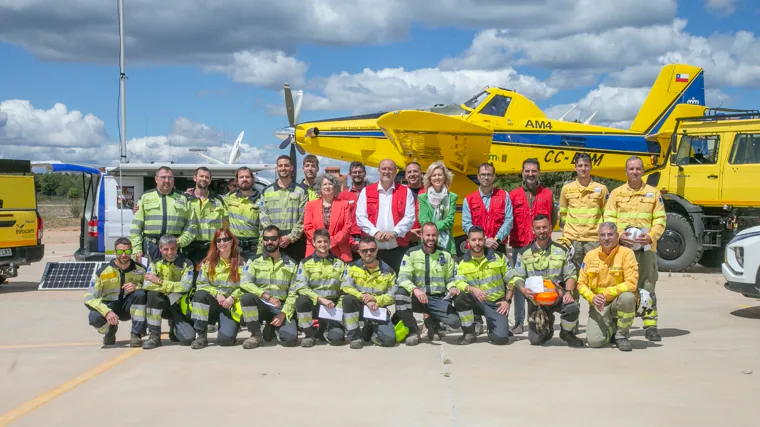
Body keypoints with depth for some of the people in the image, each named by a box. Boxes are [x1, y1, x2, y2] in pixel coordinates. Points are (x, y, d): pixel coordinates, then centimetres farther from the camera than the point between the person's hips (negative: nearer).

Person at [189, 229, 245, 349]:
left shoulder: (240, 262, 1)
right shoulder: (209, 261, 4)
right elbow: (200, 284, -2)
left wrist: (233, 297, -19)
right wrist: (217, 294, -17)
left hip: (231, 305, -2)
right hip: (213, 303, 2)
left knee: (225, 339, -23)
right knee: (200, 294, -33)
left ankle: (227, 325, 16)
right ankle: (201, 335, -23)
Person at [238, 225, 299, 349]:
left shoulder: (291, 264, 6)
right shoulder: (254, 261, 4)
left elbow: (293, 293, 3)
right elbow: (245, 283, -11)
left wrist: (283, 313, -11)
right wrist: (267, 296, -20)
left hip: (281, 307, 0)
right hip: (261, 305, 0)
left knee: (290, 339, -24)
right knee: (246, 297, -34)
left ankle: (272, 328, 13)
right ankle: (256, 335, -12)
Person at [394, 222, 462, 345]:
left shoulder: (446, 255, 7)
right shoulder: (411, 253, -2)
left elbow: (450, 279, 14)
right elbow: (403, 277, -12)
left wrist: (452, 288, -11)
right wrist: (414, 289, -33)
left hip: (438, 299, 1)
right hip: (417, 298, -1)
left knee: (456, 322, -24)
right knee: (401, 293, -35)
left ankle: (432, 321, 14)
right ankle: (413, 330, -11)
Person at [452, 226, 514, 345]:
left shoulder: (498, 257, -1)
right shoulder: (461, 262, -2)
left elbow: (511, 279, 4)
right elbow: (458, 282, -16)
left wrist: (507, 301, -3)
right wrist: (473, 289, -35)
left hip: (496, 303, -1)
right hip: (476, 302, 1)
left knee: (500, 338, -21)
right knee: (459, 295, -32)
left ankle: (493, 326, 20)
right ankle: (469, 332, -10)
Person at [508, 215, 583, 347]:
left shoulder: (561, 251, 9)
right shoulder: (524, 253, 8)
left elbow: (570, 275, 6)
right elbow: (517, 276, 3)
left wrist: (568, 291, -14)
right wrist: (523, 289, -19)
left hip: (557, 293, 0)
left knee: (573, 308, -34)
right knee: (536, 339, -8)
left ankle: (567, 333, 1)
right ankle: (547, 327, 31)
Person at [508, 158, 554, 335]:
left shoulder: (547, 194, 11)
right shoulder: (513, 195, 9)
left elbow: (551, 219, 13)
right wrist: (505, 241, -1)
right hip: (519, 246, 0)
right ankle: (519, 322, 5)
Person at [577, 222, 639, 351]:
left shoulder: (626, 253, -9)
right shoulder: (590, 255, 2)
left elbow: (631, 283, -17)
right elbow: (581, 283, 3)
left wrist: (607, 293, -24)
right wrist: (592, 297, -17)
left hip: (618, 301, -2)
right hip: (598, 304, 2)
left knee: (628, 297, -38)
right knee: (594, 341, -20)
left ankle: (621, 336, -12)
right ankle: (611, 329, 20)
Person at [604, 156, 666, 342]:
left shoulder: (654, 193, 10)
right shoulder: (616, 193, 10)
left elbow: (660, 219, 6)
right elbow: (609, 218, 4)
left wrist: (651, 237, -11)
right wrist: (618, 235, -13)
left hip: (646, 247, 0)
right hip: (621, 247, 0)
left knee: (647, 286, 0)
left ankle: (650, 325, 4)